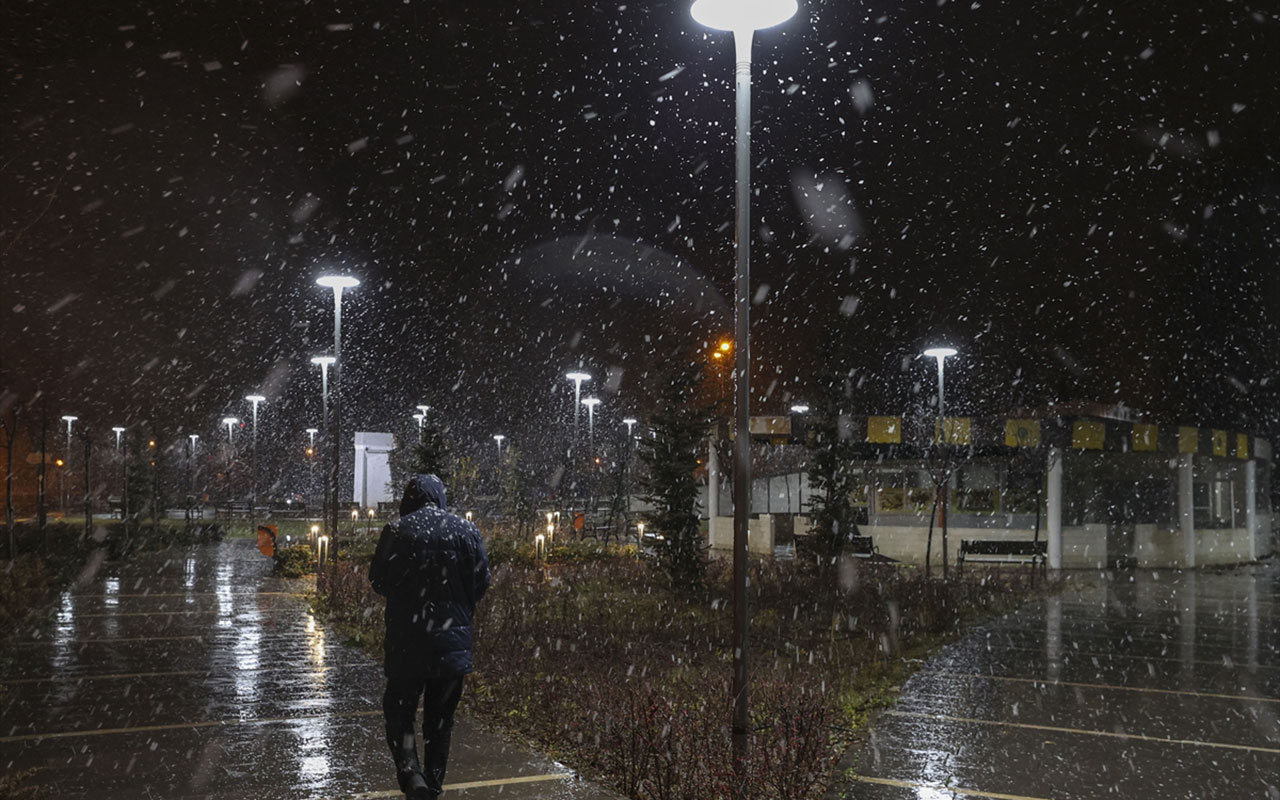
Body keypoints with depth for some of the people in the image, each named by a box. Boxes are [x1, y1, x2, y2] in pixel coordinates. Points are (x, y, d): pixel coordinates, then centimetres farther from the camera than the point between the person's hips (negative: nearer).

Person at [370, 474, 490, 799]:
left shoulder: (397, 531, -9)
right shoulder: (467, 531, -2)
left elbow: (378, 580, -1)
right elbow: (481, 581, 3)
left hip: (406, 640, -2)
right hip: (453, 640, 2)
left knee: (399, 710, 10)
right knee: (440, 717, 14)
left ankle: (410, 771, -9)